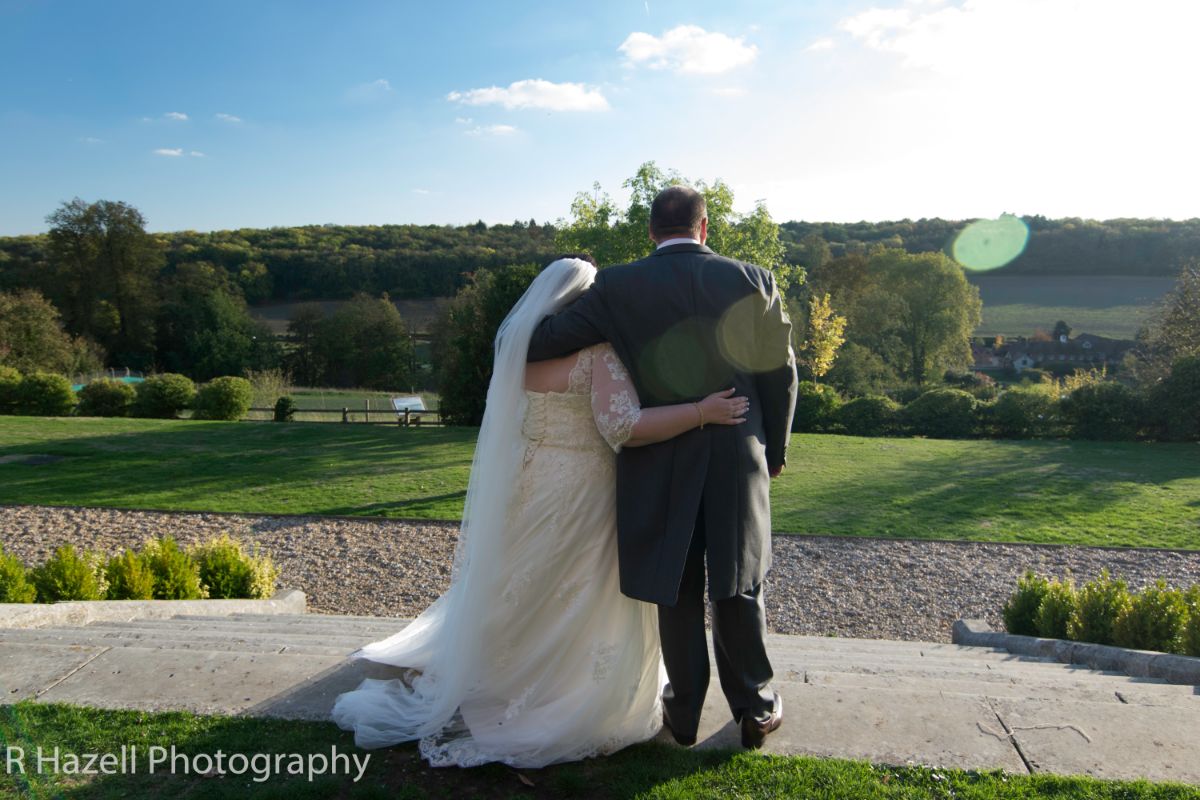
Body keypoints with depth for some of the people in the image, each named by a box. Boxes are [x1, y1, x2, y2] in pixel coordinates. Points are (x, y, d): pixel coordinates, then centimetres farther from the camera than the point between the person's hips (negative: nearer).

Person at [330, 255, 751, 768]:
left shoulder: (517, 344, 5)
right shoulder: (596, 352, -16)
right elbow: (624, 427, -26)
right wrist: (703, 411, -21)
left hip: (521, 489, 7)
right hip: (575, 495, -7)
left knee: (519, 600, 24)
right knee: (578, 605, 10)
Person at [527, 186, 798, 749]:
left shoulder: (618, 287, -6)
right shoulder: (752, 280, -2)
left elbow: (540, 344, -7)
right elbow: (779, 373, 2)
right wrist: (775, 449, 14)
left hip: (659, 464, -1)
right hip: (738, 459, 1)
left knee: (678, 592, 13)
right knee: (739, 588, 15)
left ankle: (684, 712, 28)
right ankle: (755, 709, 29)